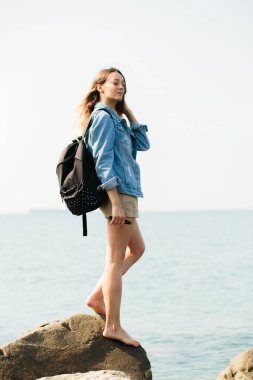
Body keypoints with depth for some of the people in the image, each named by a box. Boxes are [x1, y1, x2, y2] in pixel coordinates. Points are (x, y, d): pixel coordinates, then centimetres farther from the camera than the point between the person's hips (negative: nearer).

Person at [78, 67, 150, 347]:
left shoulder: (115, 119, 19)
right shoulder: (103, 117, -10)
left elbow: (143, 144, 15)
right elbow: (103, 161, -18)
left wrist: (128, 112, 13)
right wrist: (116, 202, -23)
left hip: (124, 195, 10)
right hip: (119, 193, -10)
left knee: (137, 248, 22)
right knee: (116, 258, -8)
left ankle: (97, 296, 18)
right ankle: (113, 326, -6)